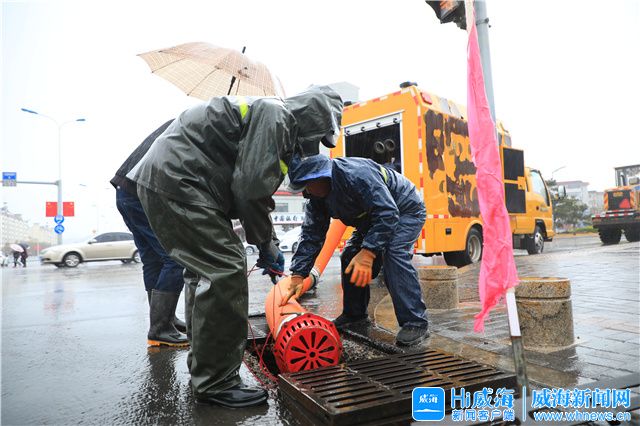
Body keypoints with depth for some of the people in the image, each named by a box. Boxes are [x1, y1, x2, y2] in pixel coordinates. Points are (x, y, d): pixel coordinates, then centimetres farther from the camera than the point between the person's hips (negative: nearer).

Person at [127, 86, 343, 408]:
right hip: (176, 179, -11)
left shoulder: (280, 128, 21)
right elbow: (249, 190, -20)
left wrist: (268, 244, 20)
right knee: (225, 271, -13)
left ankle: (204, 365, 27)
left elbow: (257, 191, 23)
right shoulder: (275, 115, -12)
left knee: (205, 270, 15)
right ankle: (215, 384, -4)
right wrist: (266, 244, -6)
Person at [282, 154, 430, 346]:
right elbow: (311, 236, -7)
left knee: (393, 254, -29)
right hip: (373, 219, 9)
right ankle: (355, 314, 17)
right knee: (350, 257, 2)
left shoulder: (356, 174, -37)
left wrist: (368, 252, -49)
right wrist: (297, 275, -14)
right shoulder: (316, 197, -9)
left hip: (405, 210, -8)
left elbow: (387, 213, -41)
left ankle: (415, 322, -24)